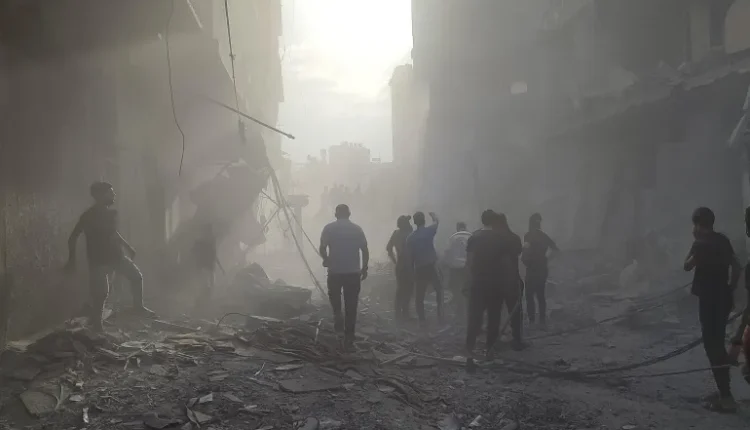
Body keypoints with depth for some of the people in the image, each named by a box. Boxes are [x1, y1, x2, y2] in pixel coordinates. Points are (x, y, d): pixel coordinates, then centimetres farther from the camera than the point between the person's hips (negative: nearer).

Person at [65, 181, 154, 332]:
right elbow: (73, 238, -11)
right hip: (98, 259, -7)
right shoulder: (89, 215, -14)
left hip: (115, 255, 7)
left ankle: (138, 306, 22)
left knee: (136, 276, 4)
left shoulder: (112, 212, 6)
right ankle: (96, 323, 13)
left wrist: (128, 247, 25)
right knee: (101, 292, -7)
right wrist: (72, 259, -15)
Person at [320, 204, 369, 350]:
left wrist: (327, 260, 13)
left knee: (334, 295, 27)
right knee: (351, 308, 7)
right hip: (353, 272, 1)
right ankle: (349, 340, 7)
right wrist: (364, 268, 11)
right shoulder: (357, 229, 2)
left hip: (335, 271, -1)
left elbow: (322, 249, -7)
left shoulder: (329, 228, -2)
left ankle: (337, 313, 0)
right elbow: (365, 251, 0)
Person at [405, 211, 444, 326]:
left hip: (419, 269, 1)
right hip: (431, 267, -1)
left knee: (419, 295, 9)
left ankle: (422, 320, 10)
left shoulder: (410, 237, -1)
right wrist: (433, 215, 36)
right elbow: (436, 222, 15)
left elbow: (410, 256, 2)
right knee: (439, 289, 21)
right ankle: (440, 313, 11)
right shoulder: (429, 231, -7)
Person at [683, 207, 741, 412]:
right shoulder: (722, 240, 9)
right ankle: (724, 393, 23)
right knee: (717, 344, 16)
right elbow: (736, 267, 12)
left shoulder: (701, 244, -15)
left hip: (710, 300, -8)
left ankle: (726, 398, -7)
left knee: (712, 345, -5)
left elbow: (687, 266, -4)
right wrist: (730, 288, 17)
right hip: (723, 298, 8)